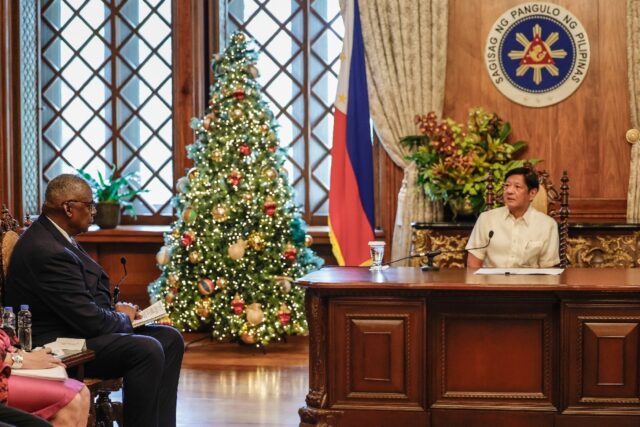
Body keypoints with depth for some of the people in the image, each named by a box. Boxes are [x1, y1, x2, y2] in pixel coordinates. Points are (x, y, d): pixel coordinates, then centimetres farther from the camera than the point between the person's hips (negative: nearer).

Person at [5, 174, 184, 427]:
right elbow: (88, 320, -24)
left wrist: (115, 310, 1)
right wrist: (123, 318, -5)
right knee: (147, 350, -27)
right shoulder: (48, 251, -24)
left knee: (170, 339, 5)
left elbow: (95, 289, 20)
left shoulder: (52, 235, 9)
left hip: (74, 329, 11)